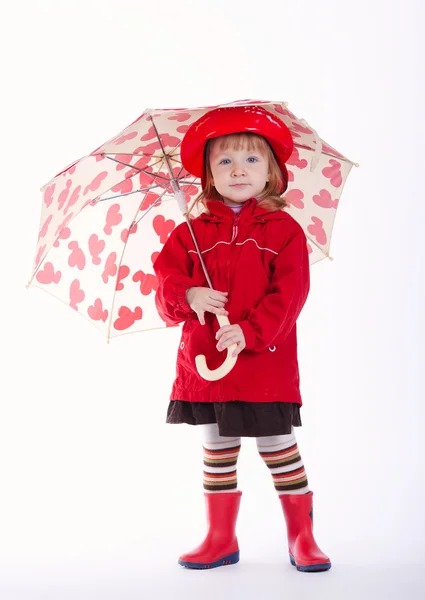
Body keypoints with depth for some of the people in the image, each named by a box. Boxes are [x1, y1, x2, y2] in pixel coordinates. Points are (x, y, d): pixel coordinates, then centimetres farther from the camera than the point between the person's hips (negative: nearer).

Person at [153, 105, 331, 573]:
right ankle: (220, 540, 28)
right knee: (217, 453, 13)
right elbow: (165, 288, 3)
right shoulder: (191, 233, 6)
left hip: (266, 363, -3)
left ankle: (302, 538, 23)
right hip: (204, 361, 3)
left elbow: (289, 293, -11)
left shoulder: (283, 229, -2)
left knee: (279, 450, 6)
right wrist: (188, 296, -20)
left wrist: (248, 332, -23)